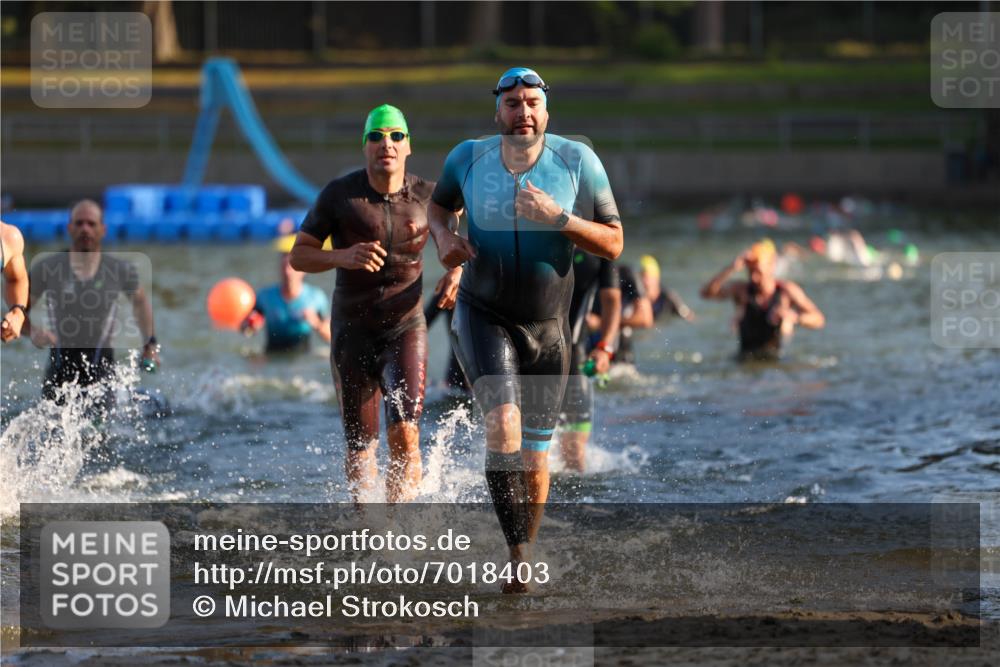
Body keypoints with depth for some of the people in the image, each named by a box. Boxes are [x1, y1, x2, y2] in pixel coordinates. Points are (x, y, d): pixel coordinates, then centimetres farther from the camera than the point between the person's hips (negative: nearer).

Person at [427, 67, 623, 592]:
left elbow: (613, 244, -8)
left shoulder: (576, 161, -9)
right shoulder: (468, 159, -5)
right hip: (483, 317, -1)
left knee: (534, 458, 6)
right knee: (504, 422, -26)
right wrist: (444, 236, -7)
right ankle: (518, 555, -27)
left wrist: (558, 218, -24)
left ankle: (522, 560, 28)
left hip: (547, 330, 1)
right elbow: (439, 206, 16)